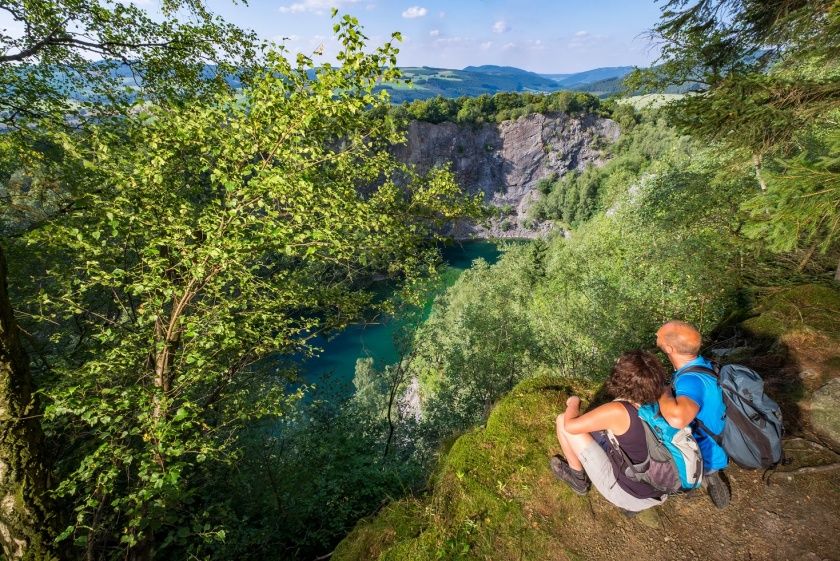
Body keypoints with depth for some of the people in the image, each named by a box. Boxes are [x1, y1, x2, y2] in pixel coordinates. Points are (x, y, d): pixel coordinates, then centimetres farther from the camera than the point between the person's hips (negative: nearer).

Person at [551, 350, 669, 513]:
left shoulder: (618, 411, -29)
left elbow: (569, 426, -25)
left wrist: (573, 403, -4)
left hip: (626, 494, -6)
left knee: (562, 420, -7)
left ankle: (578, 476, 17)